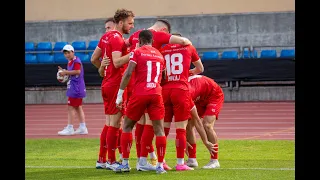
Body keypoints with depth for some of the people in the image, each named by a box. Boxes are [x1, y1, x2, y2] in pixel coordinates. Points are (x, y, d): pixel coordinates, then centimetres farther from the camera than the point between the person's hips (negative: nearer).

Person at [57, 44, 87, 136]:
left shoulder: (76, 61, -13)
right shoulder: (70, 62, 17)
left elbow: (77, 71, -25)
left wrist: (66, 72, -19)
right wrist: (64, 72, 3)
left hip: (76, 88, -11)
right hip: (73, 88, 11)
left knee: (71, 107, -9)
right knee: (78, 107, 12)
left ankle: (69, 128, -8)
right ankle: (83, 128, 15)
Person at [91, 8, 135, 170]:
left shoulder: (106, 36, 13)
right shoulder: (117, 38, -15)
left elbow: (94, 59, 19)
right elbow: (117, 63, -24)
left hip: (106, 84, 10)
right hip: (115, 85, -10)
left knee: (109, 123, 15)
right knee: (115, 124, -4)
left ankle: (101, 160, 19)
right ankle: (111, 161, 1)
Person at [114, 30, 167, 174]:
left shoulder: (137, 52, 0)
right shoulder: (160, 55, 16)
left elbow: (128, 73, -9)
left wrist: (120, 94, -6)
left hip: (139, 94, -3)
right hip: (156, 94, 3)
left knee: (127, 126, 11)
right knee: (159, 129, 4)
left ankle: (125, 163, 9)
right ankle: (160, 165, 0)